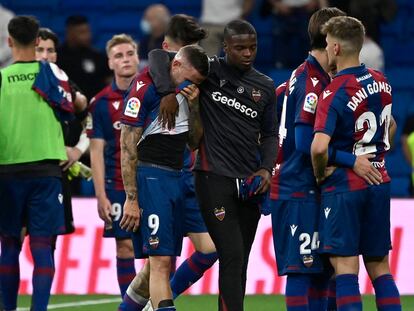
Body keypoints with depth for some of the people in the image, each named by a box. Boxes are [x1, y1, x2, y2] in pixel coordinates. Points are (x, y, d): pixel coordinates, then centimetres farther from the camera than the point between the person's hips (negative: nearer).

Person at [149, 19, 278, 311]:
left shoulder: (266, 86, 13)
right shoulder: (211, 71, -1)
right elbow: (159, 56, -1)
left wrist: (266, 169, 1)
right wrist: (169, 92, -17)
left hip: (249, 183, 5)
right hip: (214, 178, -5)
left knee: (239, 262, 7)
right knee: (232, 257, -15)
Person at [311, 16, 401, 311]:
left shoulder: (335, 92, -17)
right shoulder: (380, 81, 6)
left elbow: (319, 146, -27)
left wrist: (320, 174, -9)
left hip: (345, 186, -7)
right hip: (379, 182, 7)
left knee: (345, 267, -5)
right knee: (380, 267, 10)